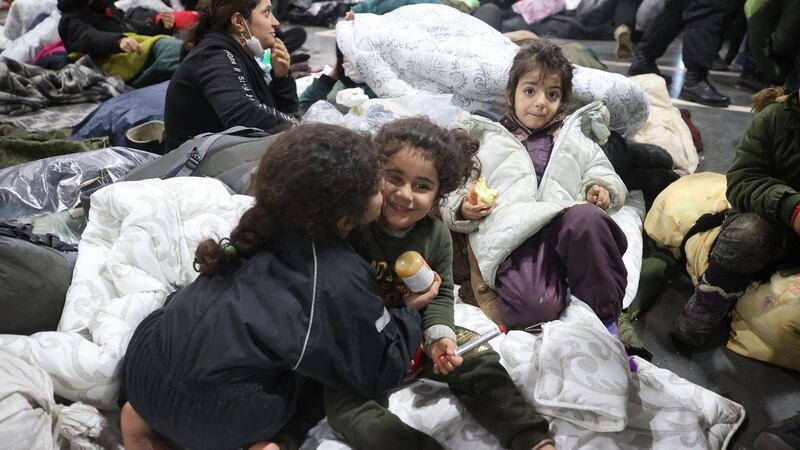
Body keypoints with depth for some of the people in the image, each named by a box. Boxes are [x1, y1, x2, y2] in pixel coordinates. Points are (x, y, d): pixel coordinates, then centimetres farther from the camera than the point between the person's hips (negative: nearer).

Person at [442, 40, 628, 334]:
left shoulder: (574, 139, 32)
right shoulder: (485, 140, 25)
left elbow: (602, 172, 28)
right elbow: (454, 193, 21)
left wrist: (601, 189, 5)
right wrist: (463, 209, -2)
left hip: (564, 225, 3)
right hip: (511, 237, -3)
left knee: (587, 218, -36)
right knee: (534, 305, -35)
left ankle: (605, 317, -21)